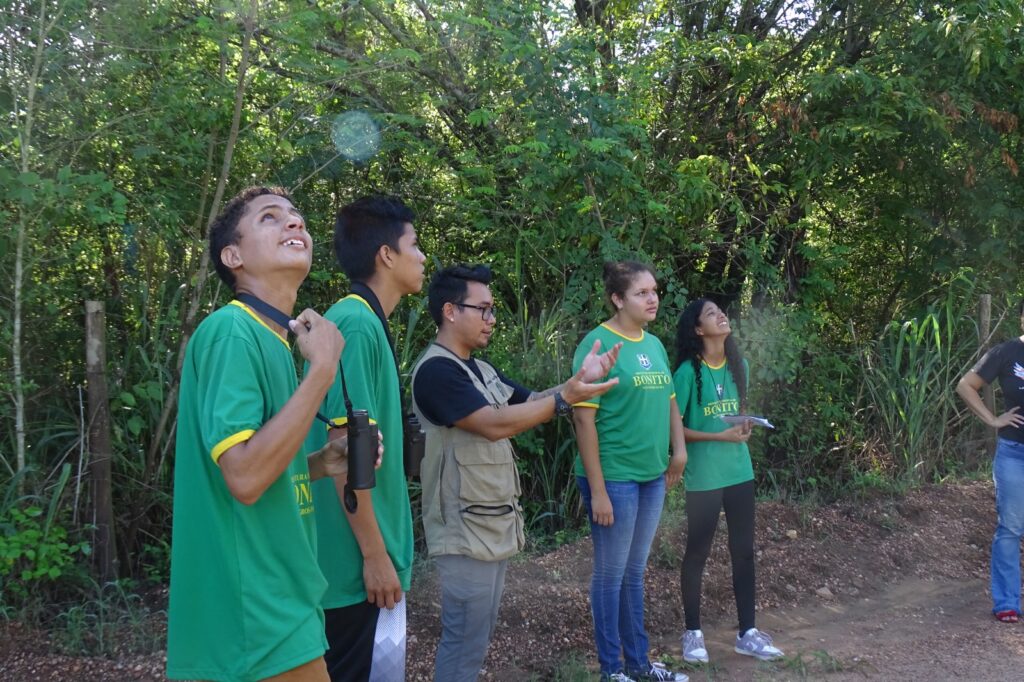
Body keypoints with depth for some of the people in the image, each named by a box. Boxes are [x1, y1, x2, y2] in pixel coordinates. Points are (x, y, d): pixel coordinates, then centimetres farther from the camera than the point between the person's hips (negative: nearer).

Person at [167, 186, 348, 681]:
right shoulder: (231, 330, -16)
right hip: (254, 620, -9)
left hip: (279, 603, 9)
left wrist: (323, 463, 1)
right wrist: (323, 369, -20)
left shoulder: (273, 341, 11)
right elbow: (244, 478, -25)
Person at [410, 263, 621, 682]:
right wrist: (566, 397, -24)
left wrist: (580, 379, 1)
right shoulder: (435, 370, -17)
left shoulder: (482, 370, 14)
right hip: (466, 532, -10)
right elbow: (495, 424, -25)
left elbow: (529, 402, 17)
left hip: (494, 526, 10)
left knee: (477, 636, 18)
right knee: (465, 640, -2)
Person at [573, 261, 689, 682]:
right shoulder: (599, 343, -15)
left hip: (652, 475, 7)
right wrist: (597, 490, -19)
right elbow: (584, 418, -18)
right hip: (614, 477, -7)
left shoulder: (654, 344, 8)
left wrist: (679, 449, 7)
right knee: (611, 574, 6)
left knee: (635, 571, 18)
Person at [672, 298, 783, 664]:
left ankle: (747, 633, 22)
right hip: (703, 476, -6)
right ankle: (693, 632, 21)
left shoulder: (738, 365, 5)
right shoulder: (688, 372, -13)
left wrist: (745, 426, -2)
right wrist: (719, 436, -18)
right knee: (697, 552, 7)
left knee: (744, 550, 11)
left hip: (740, 470, 6)